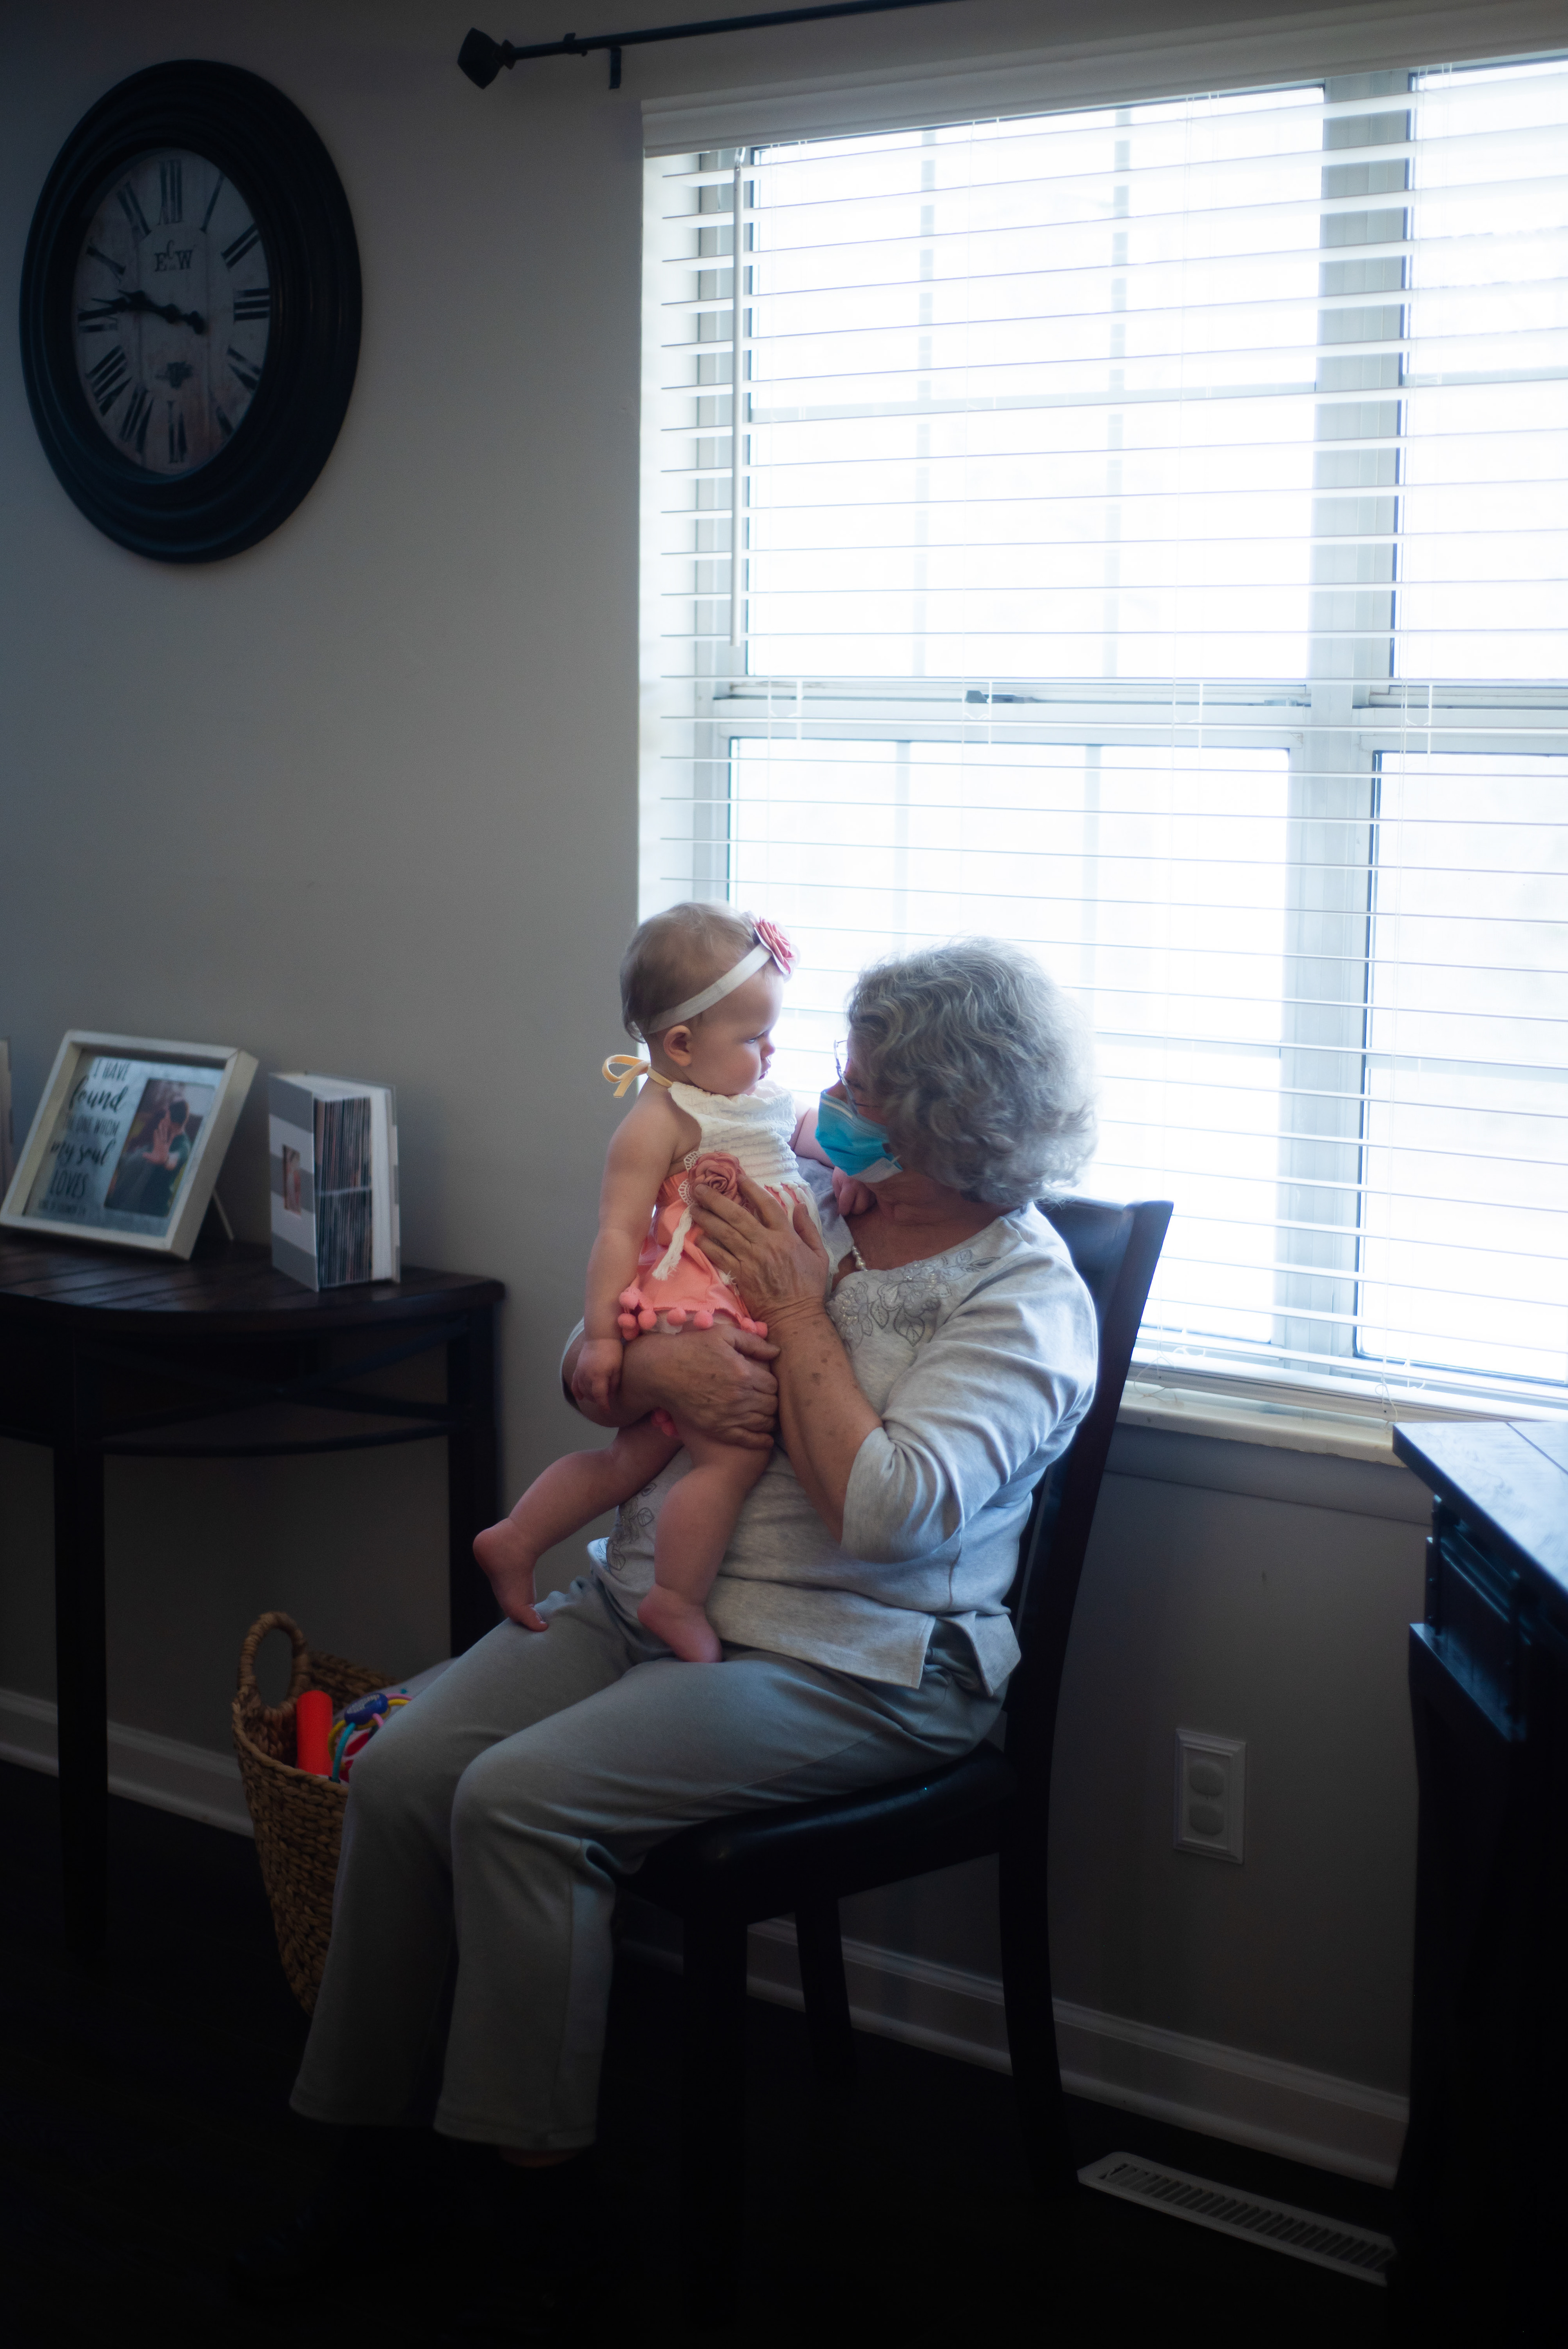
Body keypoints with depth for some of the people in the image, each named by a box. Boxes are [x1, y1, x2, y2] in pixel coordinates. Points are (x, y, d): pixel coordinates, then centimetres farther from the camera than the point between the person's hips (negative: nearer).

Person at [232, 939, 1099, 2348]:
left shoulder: (1023, 1299, -9)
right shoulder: (801, 1203, 11)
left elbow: (885, 1507, -24)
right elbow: (589, 1367, 14)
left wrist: (799, 1308, -15)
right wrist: (658, 1370, -11)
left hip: (846, 1665, -7)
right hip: (644, 1598, 7)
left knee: (520, 1801, -26)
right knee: (401, 1772, -13)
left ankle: (540, 2223, -12)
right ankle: (372, 2163, 0)